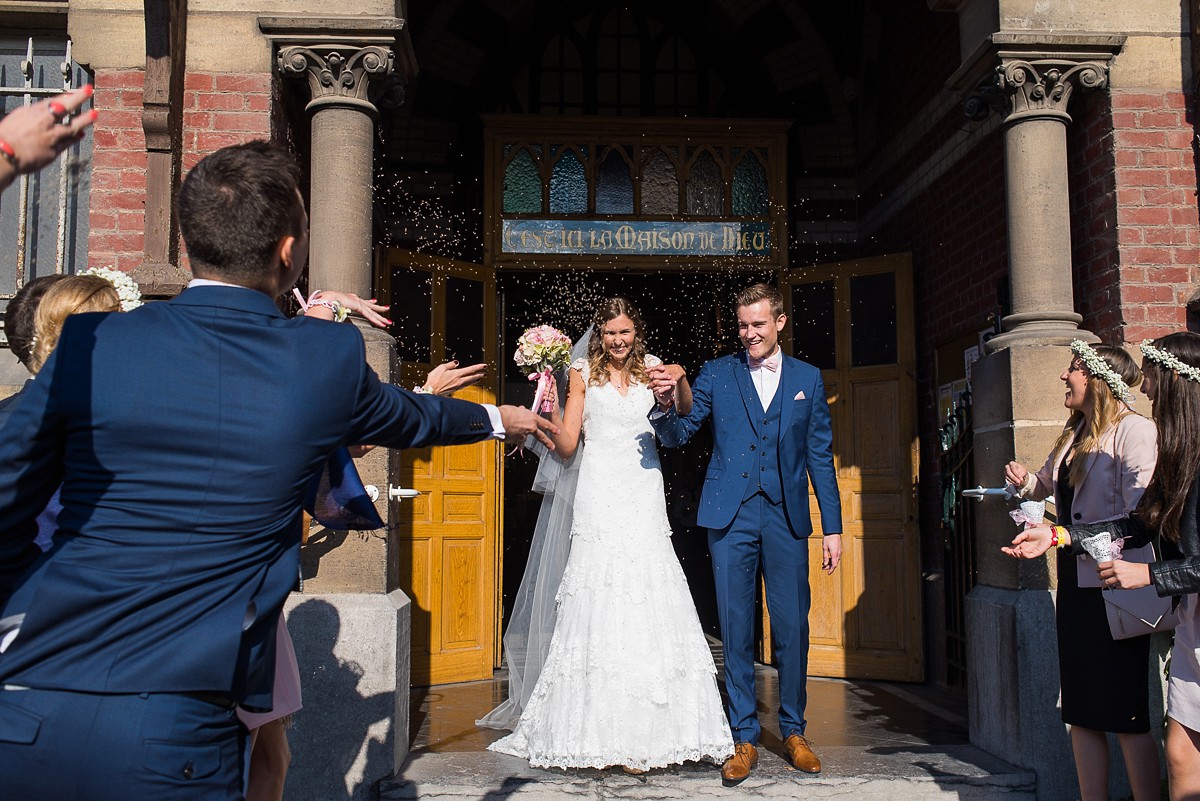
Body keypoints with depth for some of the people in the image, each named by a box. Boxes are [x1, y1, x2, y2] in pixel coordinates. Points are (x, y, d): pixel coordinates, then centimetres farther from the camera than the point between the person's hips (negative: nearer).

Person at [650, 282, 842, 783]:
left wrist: (832, 527, 6)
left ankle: (793, 731, 21)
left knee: (792, 628, 4)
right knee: (736, 629, 3)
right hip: (730, 516, 0)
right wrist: (667, 405, -19)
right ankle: (744, 737, 14)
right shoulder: (716, 374, 8)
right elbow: (678, 435, 3)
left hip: (786, 516, 1)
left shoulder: (807, 379, 11)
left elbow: (820, 457, 10)